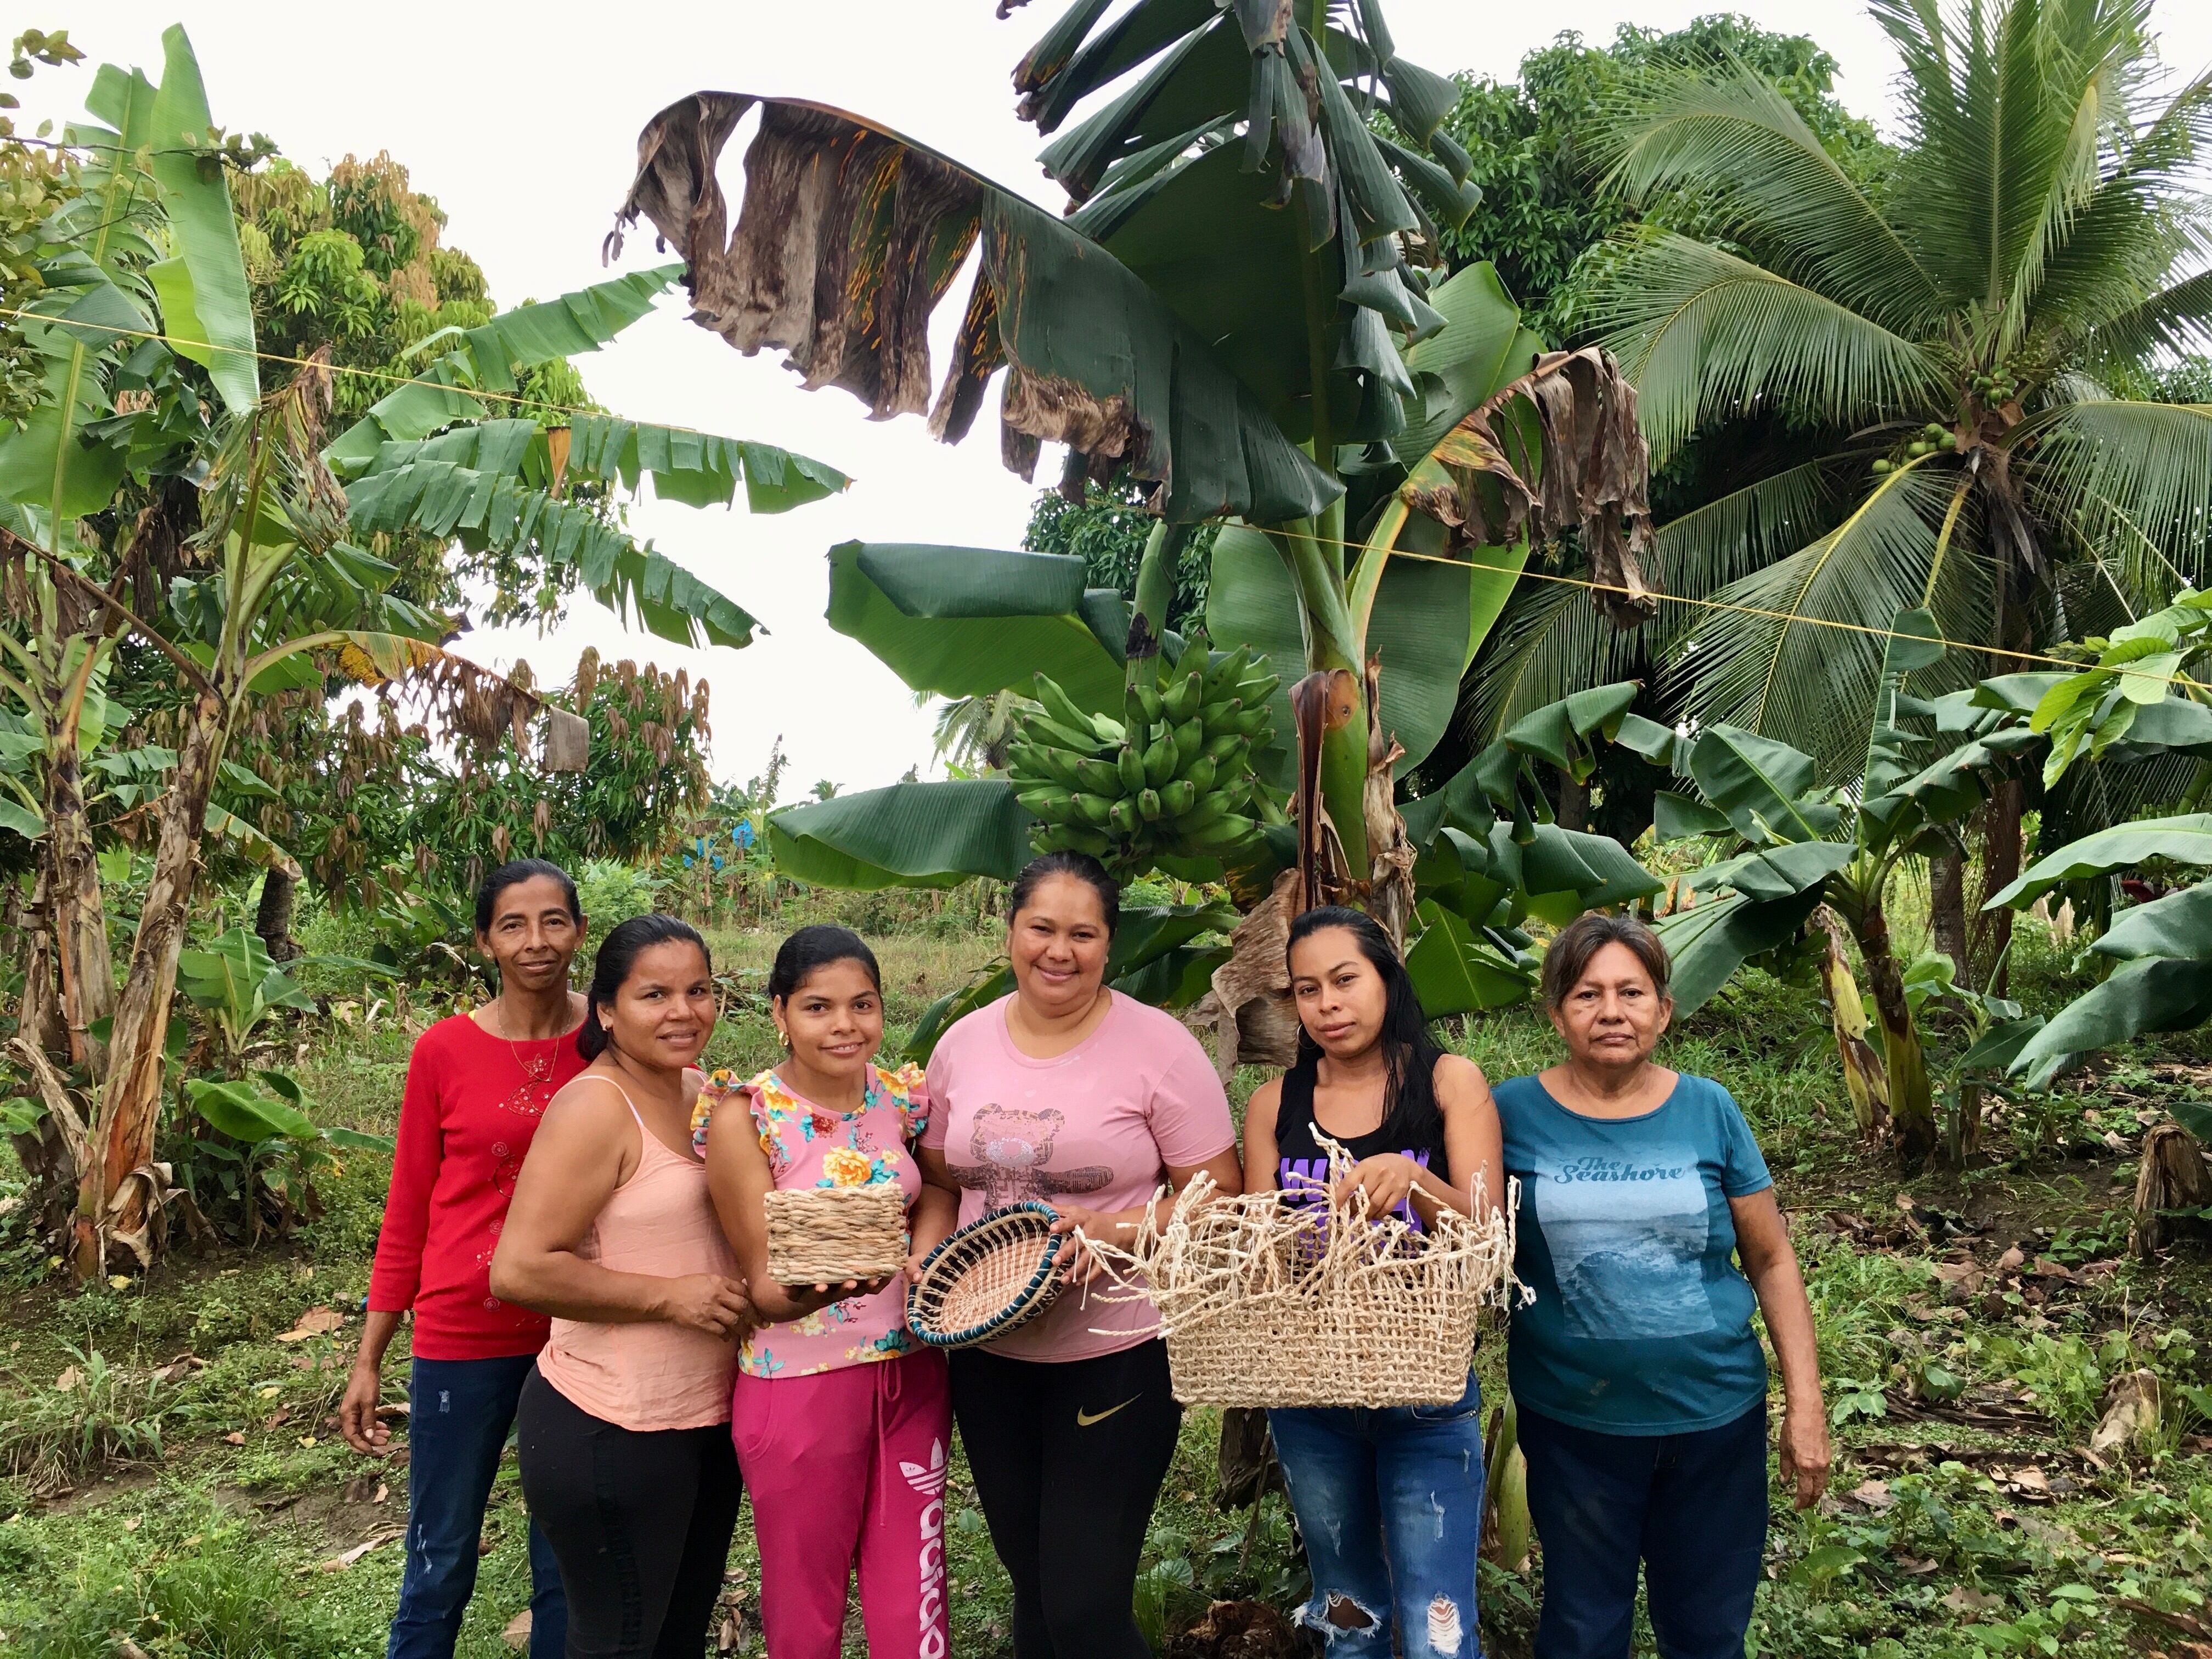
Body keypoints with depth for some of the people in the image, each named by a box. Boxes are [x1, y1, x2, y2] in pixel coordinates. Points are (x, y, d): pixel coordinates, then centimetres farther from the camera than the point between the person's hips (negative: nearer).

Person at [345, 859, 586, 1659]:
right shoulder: (445, 1051, -5)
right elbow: (409, 1209, 2)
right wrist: (369, 1360, 4)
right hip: (462, 1335, -1)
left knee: (568, 1570, 13)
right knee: (439, 1569, 11)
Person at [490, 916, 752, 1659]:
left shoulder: (704, 1094, 6)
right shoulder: (595, 1108, -18)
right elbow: (518, 1270, -24)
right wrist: (668, 1296, -22)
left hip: (708, 1417, 8)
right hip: (614, 1431, -8)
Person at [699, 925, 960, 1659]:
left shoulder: (902, 1097, -3)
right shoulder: (744, 1116, -14)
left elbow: (941, 1187, 13)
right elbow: (764, 1289, -13)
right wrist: (817, 1286, -36)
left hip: (911, 1373, 3)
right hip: (799, 1384, -3)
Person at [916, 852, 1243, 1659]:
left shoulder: (1158, 1046, -10)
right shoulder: (962, 1044, 4)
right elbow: (940, 1179, 15)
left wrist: (1108, 1229, -22)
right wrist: (928, 1256, -4)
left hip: (1118, 1357, -5)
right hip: (989, 1357, 5)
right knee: (1032, 1586, 18)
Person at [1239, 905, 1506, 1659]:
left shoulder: (1449, 1083, -4)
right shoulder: (1275, 1104, 3)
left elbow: (1488, 1235, -11)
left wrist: (1412, 1180, -30)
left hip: (1427, 1392, -3)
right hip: (1309, 1393, 3)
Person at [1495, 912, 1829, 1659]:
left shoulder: (1708, 1109, -3)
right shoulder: (1513, 1113, -6)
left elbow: (1772, 1261, 2)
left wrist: (1806, 1402, -1)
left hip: (1716, 1416, 1)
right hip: (1573, 1426, -1)